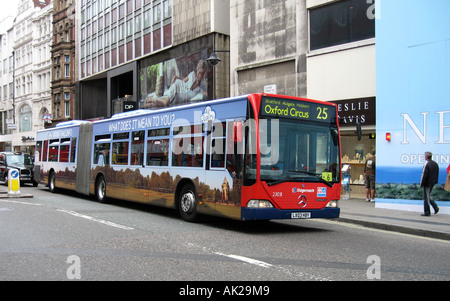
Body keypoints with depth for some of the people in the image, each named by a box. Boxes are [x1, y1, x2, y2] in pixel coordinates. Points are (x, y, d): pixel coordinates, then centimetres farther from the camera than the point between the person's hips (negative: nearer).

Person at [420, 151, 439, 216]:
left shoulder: (427, 164, -18)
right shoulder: (435, 164, 7)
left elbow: (424, 175, -19)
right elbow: (437, 174, 12)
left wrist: (421, 183, -12)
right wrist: (435, 181, 18)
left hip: (427, 183, -8)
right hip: (433, 182, 8)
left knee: (426, 197, 0)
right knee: (428, 196, 22)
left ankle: (427, 212, 4)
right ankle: (435, 207, 12)